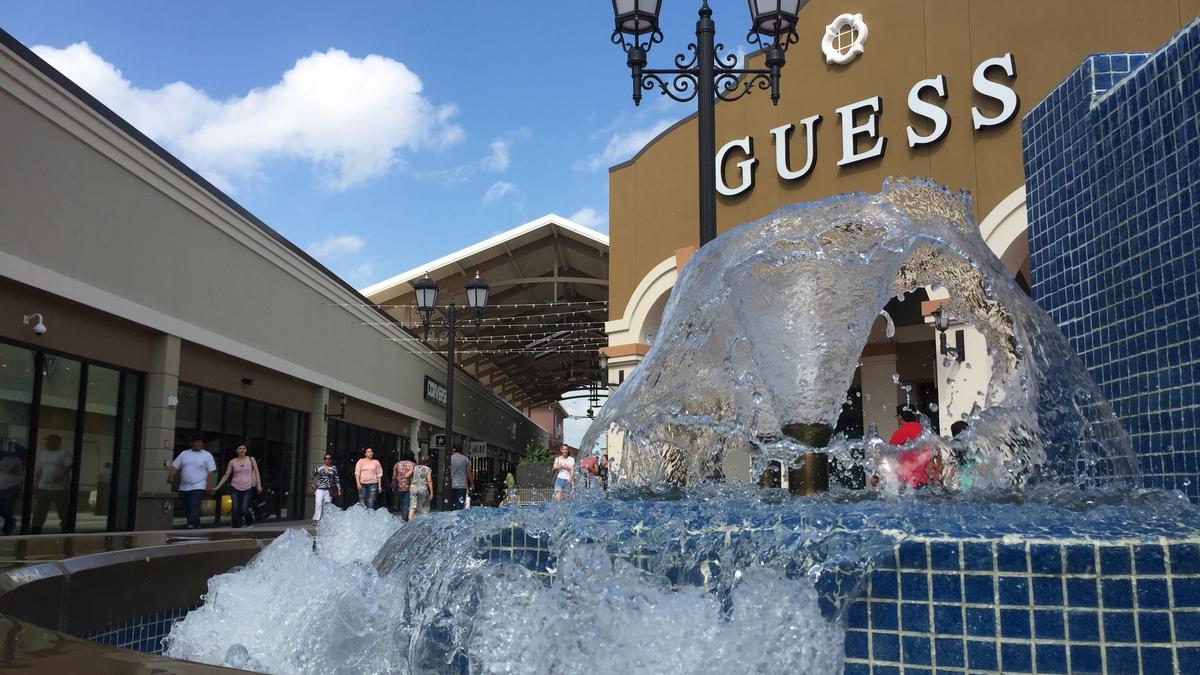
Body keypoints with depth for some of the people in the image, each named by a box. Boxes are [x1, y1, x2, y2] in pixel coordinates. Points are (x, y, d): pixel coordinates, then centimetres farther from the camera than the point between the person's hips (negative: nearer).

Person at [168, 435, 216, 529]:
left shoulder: (207, 455, 3)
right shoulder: (184, 454, 12)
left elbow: (211, 471, -2)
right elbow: (175, 466, 8)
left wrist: (208, 486, -10)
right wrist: (171, 476, -11)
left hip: (198, 487, -4)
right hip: (184, 488, 4)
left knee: (194, 507, -19)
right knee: (188, 508, 9)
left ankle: (191, 525, -25)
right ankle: (196, 524, 23)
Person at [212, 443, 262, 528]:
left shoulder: (251, 459, 4)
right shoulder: (232, 462, 5)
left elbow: (256, 472, 3)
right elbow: (226, 475, 7)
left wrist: (259, 485, -6)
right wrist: (217, 487, 3)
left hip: (247, 488, -1)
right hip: (235, 488, 1)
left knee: (244, 509, -9)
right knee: (236, 510, -5)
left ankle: (249, 525, 16)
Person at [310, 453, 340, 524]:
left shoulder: (333, 468, 8)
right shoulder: (319, 468, 6)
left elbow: (337, 479, 7)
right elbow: (311, 478, 15)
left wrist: (339, 489, 2)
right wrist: (312, 486, 6)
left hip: (329, 490, 1)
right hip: (320, 489, -1)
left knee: (327, 504, 0)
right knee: (318, 503, -15)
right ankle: (316, 520, -14)